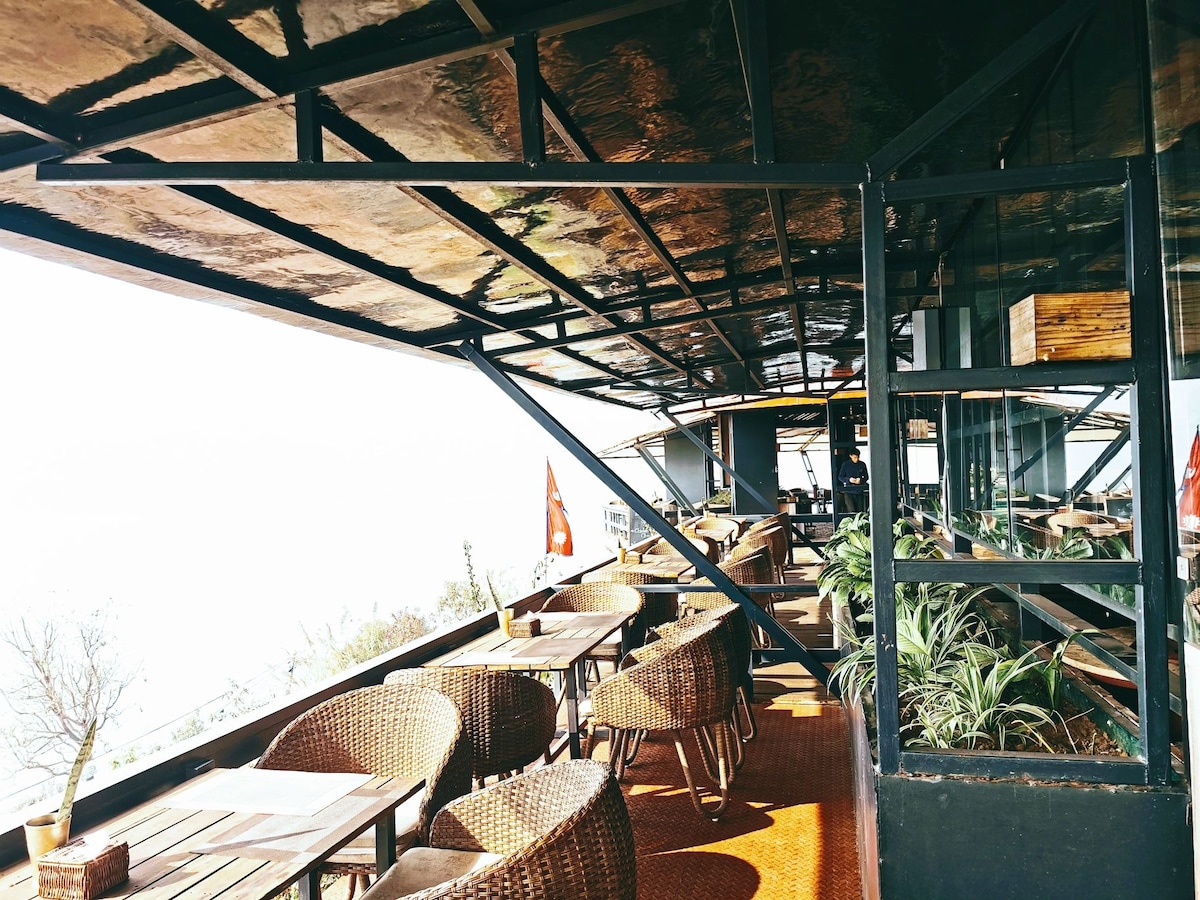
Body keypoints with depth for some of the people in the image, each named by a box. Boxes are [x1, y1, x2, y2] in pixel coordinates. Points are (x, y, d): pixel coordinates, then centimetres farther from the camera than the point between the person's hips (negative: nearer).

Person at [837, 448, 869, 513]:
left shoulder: (862, 465, 7)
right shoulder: (845, 465, 1)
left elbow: (866, 477, 12)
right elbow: (840, 477, 3)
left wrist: (861, 480, -11)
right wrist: (849, 479, -16)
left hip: (859, 491, 2)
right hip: (849, 491, -2)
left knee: (860, 511, 2)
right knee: (852, 512, -11)